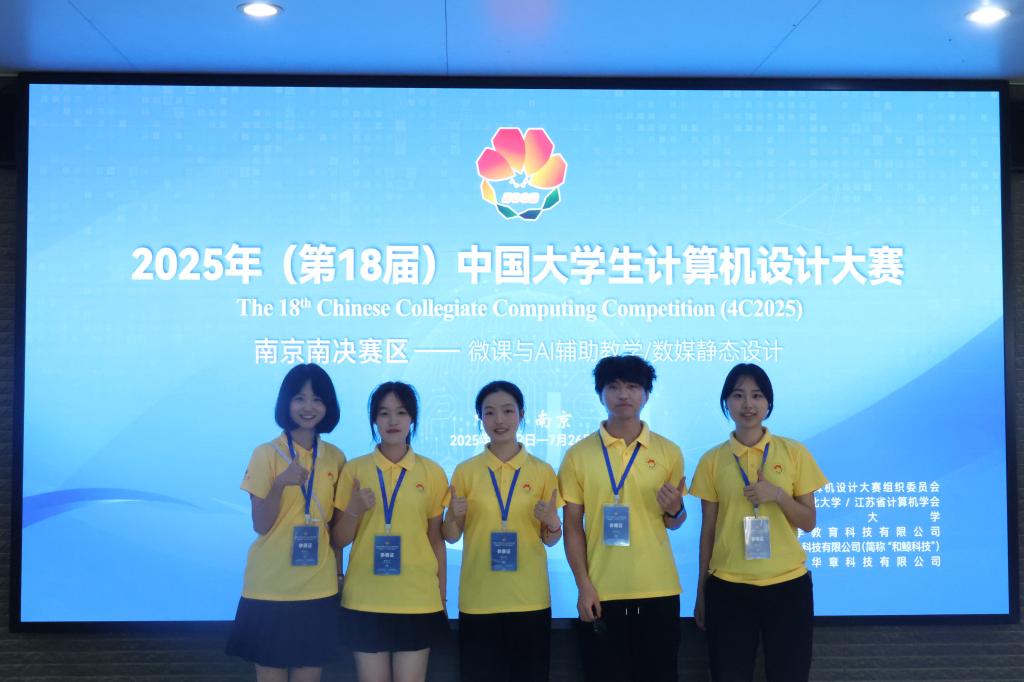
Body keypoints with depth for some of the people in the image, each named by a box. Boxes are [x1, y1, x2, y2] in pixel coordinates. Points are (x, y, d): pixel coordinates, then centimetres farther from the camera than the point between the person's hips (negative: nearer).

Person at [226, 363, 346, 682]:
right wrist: (281, 483, -23)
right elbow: (261, 525, -9)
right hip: (270, 588, -3)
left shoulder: (335, 457, 6)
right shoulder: (266, 454, -5)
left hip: (319, 590, 3)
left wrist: (338, 572, 11)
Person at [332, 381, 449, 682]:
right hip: (365, 600, 0)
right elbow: (339, 540, 4)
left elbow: (436, 539, 8)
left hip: (418, 599, 0)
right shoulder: (354, 470, 1)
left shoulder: (432, 472, 2)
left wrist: (442, 595, 8)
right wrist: (354, 510, -14)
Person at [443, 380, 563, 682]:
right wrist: (455, 517, -14)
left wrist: (553, 523, -13)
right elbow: (451, 536, 6)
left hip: (529, 599, 0)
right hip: (478, 600, 0)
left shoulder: (542, 471, 2)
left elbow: (549, 539, 8)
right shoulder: (465, 471, 1)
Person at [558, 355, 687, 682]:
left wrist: (674, 510, -12)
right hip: (601, 592, -1)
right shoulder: (578, 454, 0)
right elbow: (572, 526, 1)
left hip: (658, 590, 1)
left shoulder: (668, 452, 3)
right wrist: (583, 585, -6)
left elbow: (674, 523, 11)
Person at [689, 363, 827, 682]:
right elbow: (708, 530, 6)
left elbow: (809, 522, 4)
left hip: (788, 584, 0)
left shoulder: (794, 452, 2)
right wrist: (701, 591, 8)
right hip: (728, 587, 0)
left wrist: (778, 494, -14)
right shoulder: (712, 460, 3)